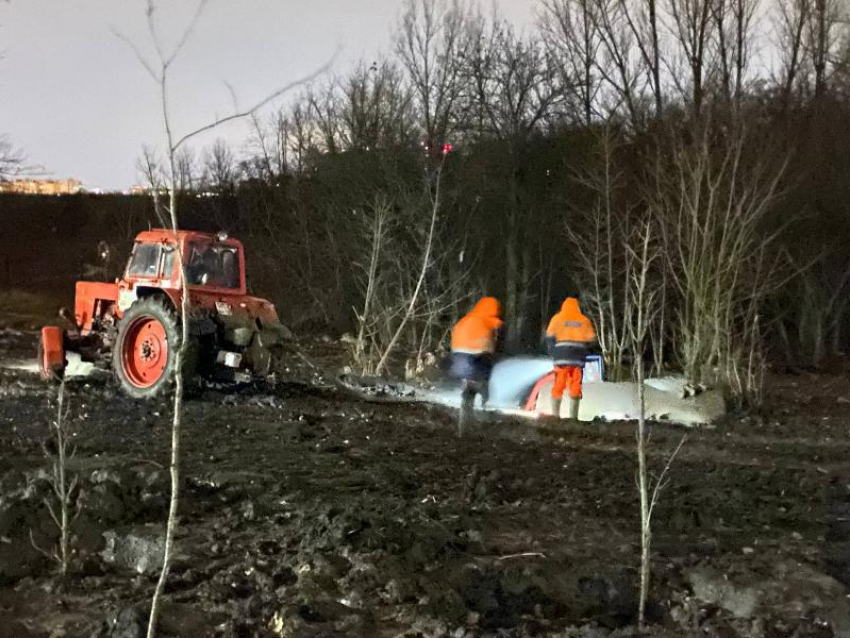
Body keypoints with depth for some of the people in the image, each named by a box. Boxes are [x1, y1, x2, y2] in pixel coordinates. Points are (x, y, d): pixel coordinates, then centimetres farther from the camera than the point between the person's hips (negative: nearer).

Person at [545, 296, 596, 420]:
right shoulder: (584, 320, 10)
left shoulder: (557, 318, 4)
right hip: (578, 358, 1)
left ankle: (555, 414, -2)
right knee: (575, 387, 4)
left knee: (558, 386, 2)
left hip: (561, 358, -1)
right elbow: (591, 339, 6)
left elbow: (550, 337, -1)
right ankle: (573, 415, 1)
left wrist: (553, 353, 8)